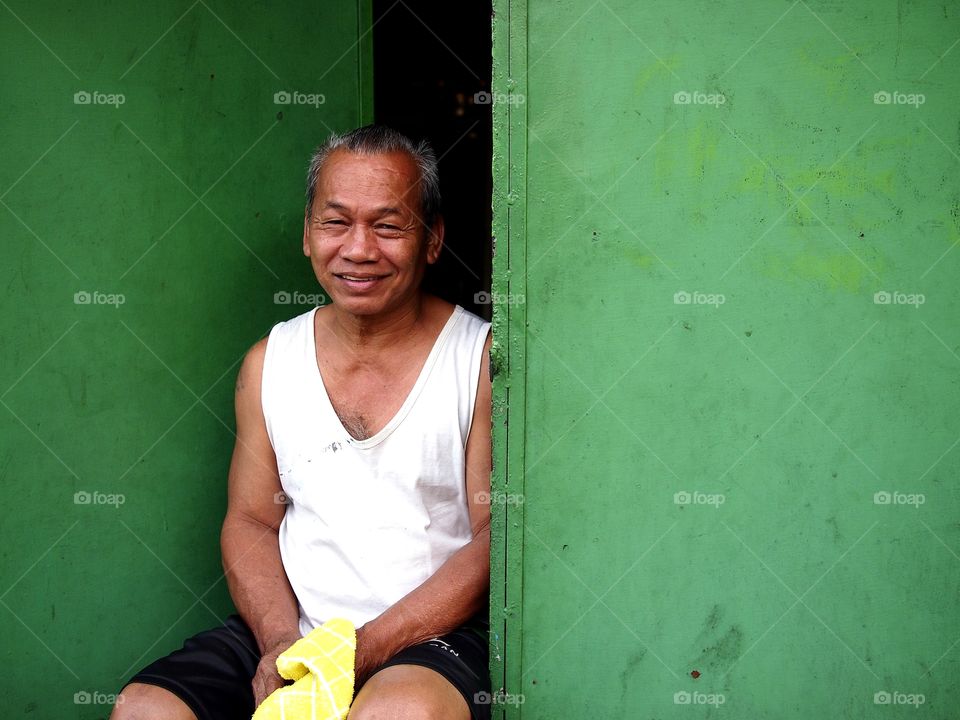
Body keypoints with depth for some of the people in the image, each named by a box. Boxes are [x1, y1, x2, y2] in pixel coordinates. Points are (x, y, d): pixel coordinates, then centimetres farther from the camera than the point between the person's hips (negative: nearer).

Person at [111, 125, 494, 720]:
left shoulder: (485, 359, -5)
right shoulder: (269, 363, 9)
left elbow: (497, 538, -9)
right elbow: (251, 520, 11)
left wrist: (362, 650, -17)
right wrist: (281, 640, -9)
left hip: (432, 633, -3)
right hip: (289, 631, 4)